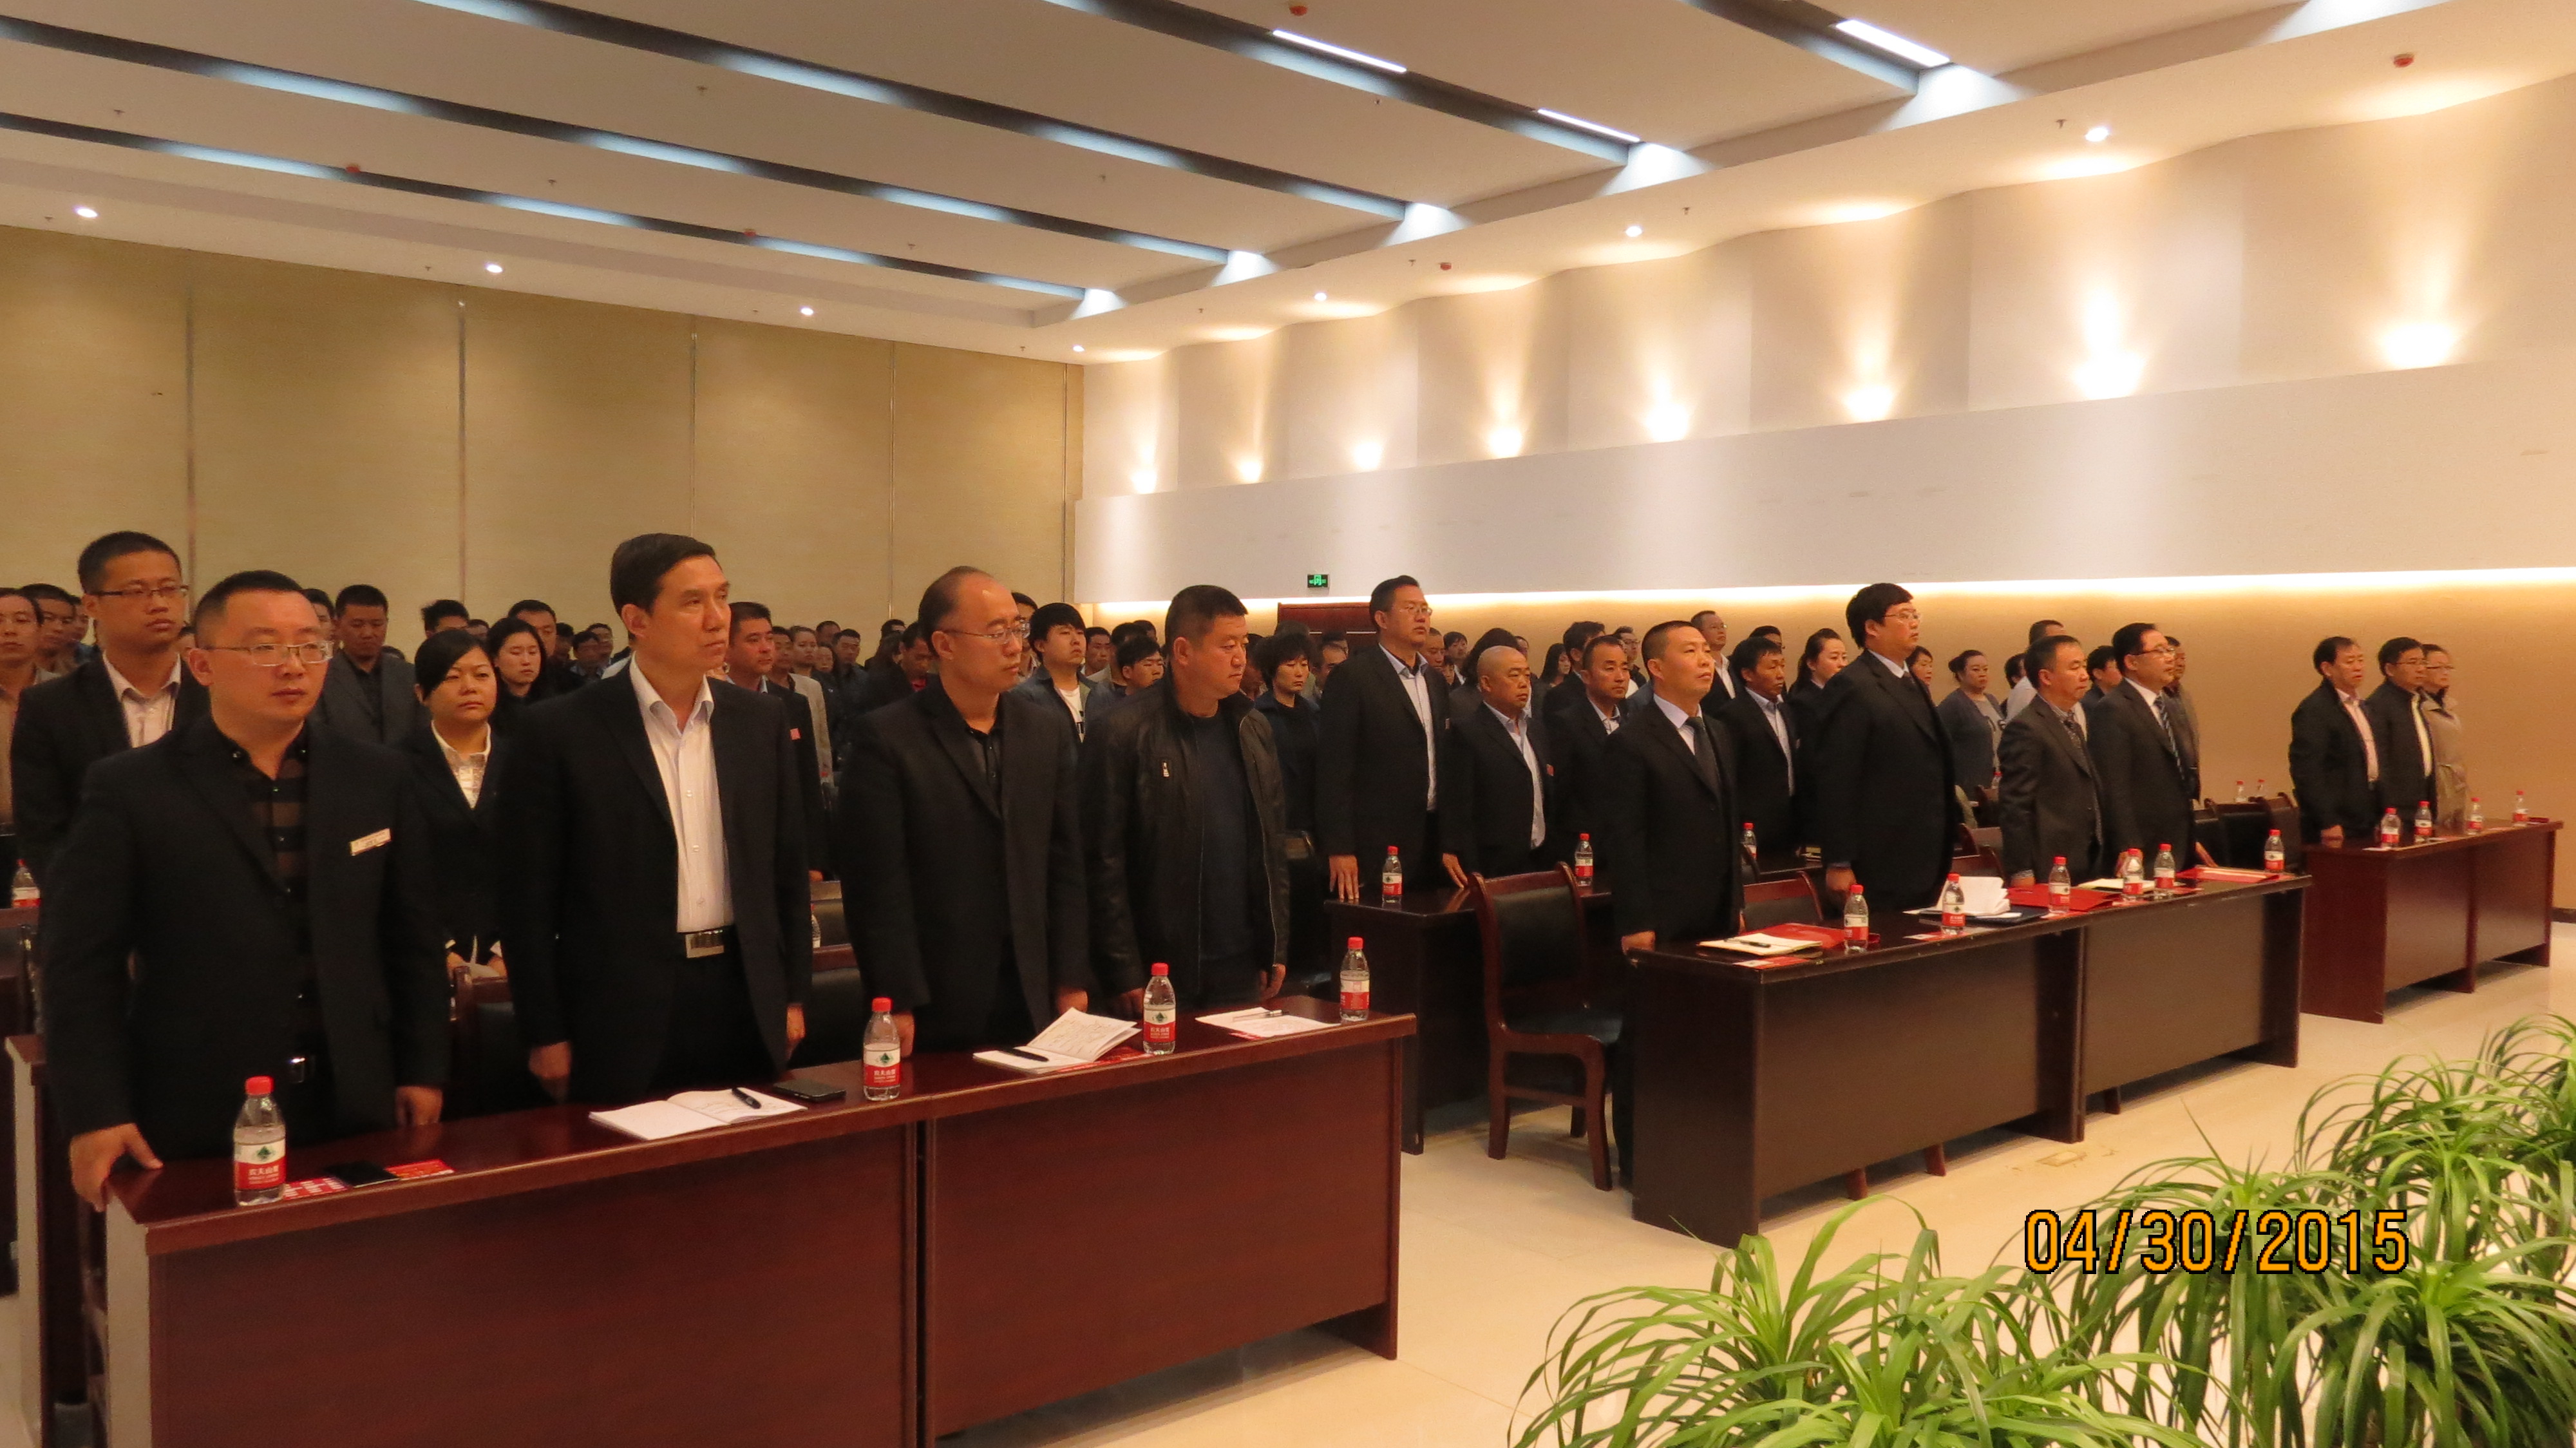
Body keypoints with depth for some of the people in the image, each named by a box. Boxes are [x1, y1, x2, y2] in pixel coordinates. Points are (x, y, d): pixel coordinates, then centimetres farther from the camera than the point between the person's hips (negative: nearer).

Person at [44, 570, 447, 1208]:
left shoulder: (376, 776, 3)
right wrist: (95, 1114, -9)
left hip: (357, 1108, 3)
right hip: (198, 1122, -2)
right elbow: (82, 963, -5)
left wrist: (422, 1071, 6)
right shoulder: (131, 789, -5)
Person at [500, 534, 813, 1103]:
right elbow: (529, 896, -5)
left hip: (745, 999, 3)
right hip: (622, 1011, -3)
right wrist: (546, 1035, -5)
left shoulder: (762, 720, 5)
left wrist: (793, 996, 8)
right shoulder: (560, 731, -7)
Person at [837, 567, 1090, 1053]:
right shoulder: (886, 738, -8)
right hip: (935, 1006, -4)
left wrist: (1072, 981, 4)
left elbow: (1066, 865, 8)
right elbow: (878, 883, -10)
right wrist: (898, 1005, -13)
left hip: (1034, 998, 4)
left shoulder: (1047, 728, 7)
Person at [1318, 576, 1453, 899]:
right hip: (1376, 848, -7)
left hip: (1432, 843, 7)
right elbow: (1334, 767, -12)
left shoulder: (1434, 681, 15)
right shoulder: (1352, 678, -8)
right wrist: (1339, 849, -16)